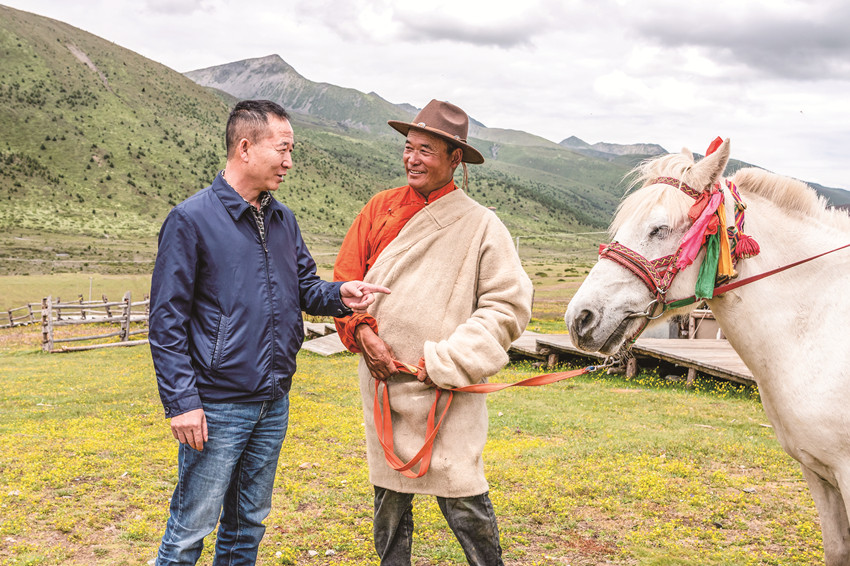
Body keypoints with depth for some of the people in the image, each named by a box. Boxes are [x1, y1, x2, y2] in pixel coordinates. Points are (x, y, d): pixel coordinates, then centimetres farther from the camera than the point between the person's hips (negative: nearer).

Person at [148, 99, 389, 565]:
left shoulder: (284, 220, 9)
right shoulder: (191, 219, -11)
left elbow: (304, 289, 13)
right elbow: (167, 321, -11)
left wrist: (340, 296, -10)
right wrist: (182, 402, -16)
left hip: (274, 404, 7)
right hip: (217, 406, -6)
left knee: (249, 521, 19)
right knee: (192, 526, 3)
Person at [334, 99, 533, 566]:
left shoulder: (480, 225, -6)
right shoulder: (380, 209, 4)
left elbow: (508, 306, -9)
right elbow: (346, 278, 9)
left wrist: (447, 361, -16)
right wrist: (363, 333, -8)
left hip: (445, 391, -3)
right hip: (382, 379, 4)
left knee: (463, 501, -2)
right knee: (389, 496, 16)